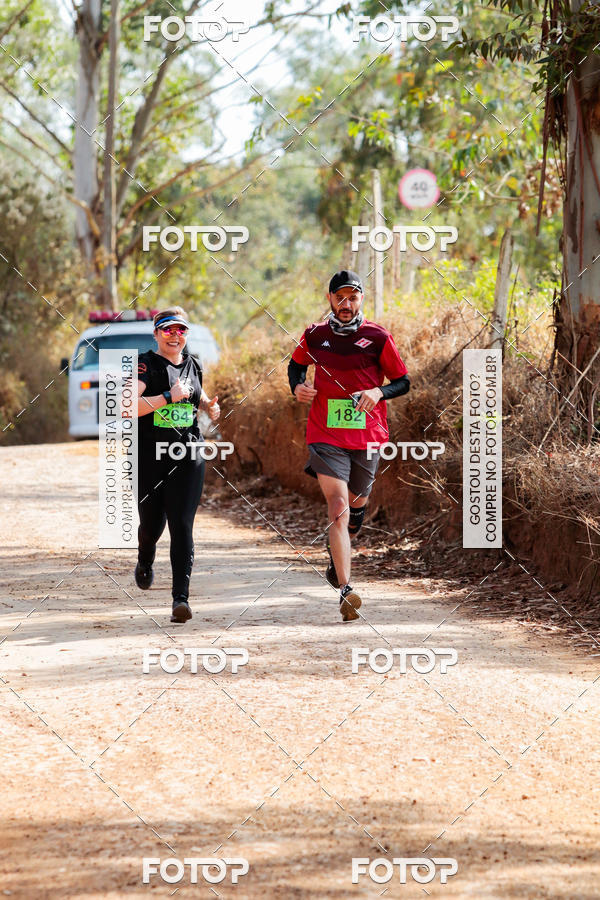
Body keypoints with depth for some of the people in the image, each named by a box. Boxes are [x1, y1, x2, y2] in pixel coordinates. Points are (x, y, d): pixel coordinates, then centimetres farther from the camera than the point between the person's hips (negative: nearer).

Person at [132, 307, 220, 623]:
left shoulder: (192, 365, 11)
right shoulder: (146, 364, -6)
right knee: (152, 523, 10)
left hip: (187, 457, 2)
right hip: (150, 456, -2)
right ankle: (145, 562, 47)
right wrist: (169, 397, -25)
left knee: (182, 525, -10)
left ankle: (181, 597, -15)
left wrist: (209, 404, 10)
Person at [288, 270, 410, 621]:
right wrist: (298, 386, 1)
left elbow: (403, 382, 5)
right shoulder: (315, 336, 3)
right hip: (326, 437, -1)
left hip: (367, 437, 1)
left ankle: (337, 564, 48)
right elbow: (296, 364, 23)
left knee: (356, 505, 17)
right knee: (338, 508, -16)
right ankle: (346, 590, -24)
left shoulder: (378, 337, -1)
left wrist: (379, 392, -16)